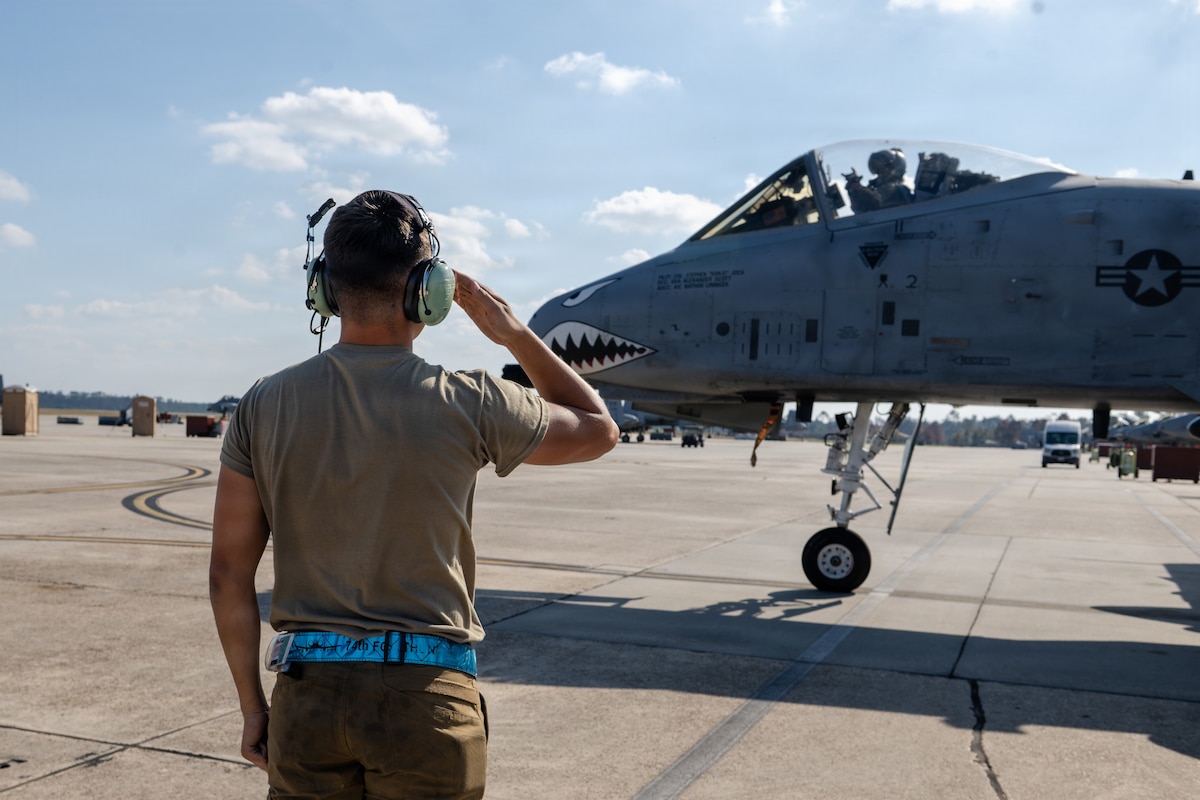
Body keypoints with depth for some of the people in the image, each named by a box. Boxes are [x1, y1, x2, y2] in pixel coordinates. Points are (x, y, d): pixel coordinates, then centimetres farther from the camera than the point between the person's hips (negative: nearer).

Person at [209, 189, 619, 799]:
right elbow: (597, 429, 6)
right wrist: (514, 332, 10)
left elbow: (229, 574, 1)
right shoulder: (465, 406, -11)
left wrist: (252, 704, 13)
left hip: (307, 694, 3)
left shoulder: (263, 407, -3)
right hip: (426, 696, -2)